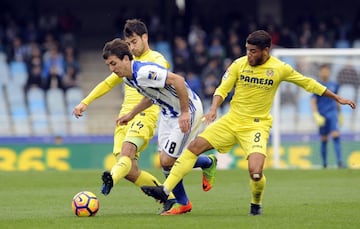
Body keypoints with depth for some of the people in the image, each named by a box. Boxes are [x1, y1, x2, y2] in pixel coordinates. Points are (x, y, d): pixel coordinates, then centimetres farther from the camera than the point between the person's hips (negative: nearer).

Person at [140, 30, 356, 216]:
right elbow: (222, 89, 2)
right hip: (232, 120, 3)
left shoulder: (280, 68, -8)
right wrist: (214, 108, -18)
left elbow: (307, 83, 3)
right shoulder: (239, 64, -4)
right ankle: (165, 190, -5)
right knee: (195, 146, -8)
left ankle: (256, 203, 12)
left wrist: (337, 98, 7)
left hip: (257, 125, -3)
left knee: (256, 172, -21)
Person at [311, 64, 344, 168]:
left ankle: (339, 161, -18)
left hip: (333, 114, 1)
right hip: (322, 116, -1)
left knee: (336, 136, -14)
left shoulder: (334, 85, 11)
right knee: (324, 140, 4)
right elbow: (313, 102, -3)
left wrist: (339, 114, 27)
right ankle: (324, 163, 15)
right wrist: (316, 115, -15)